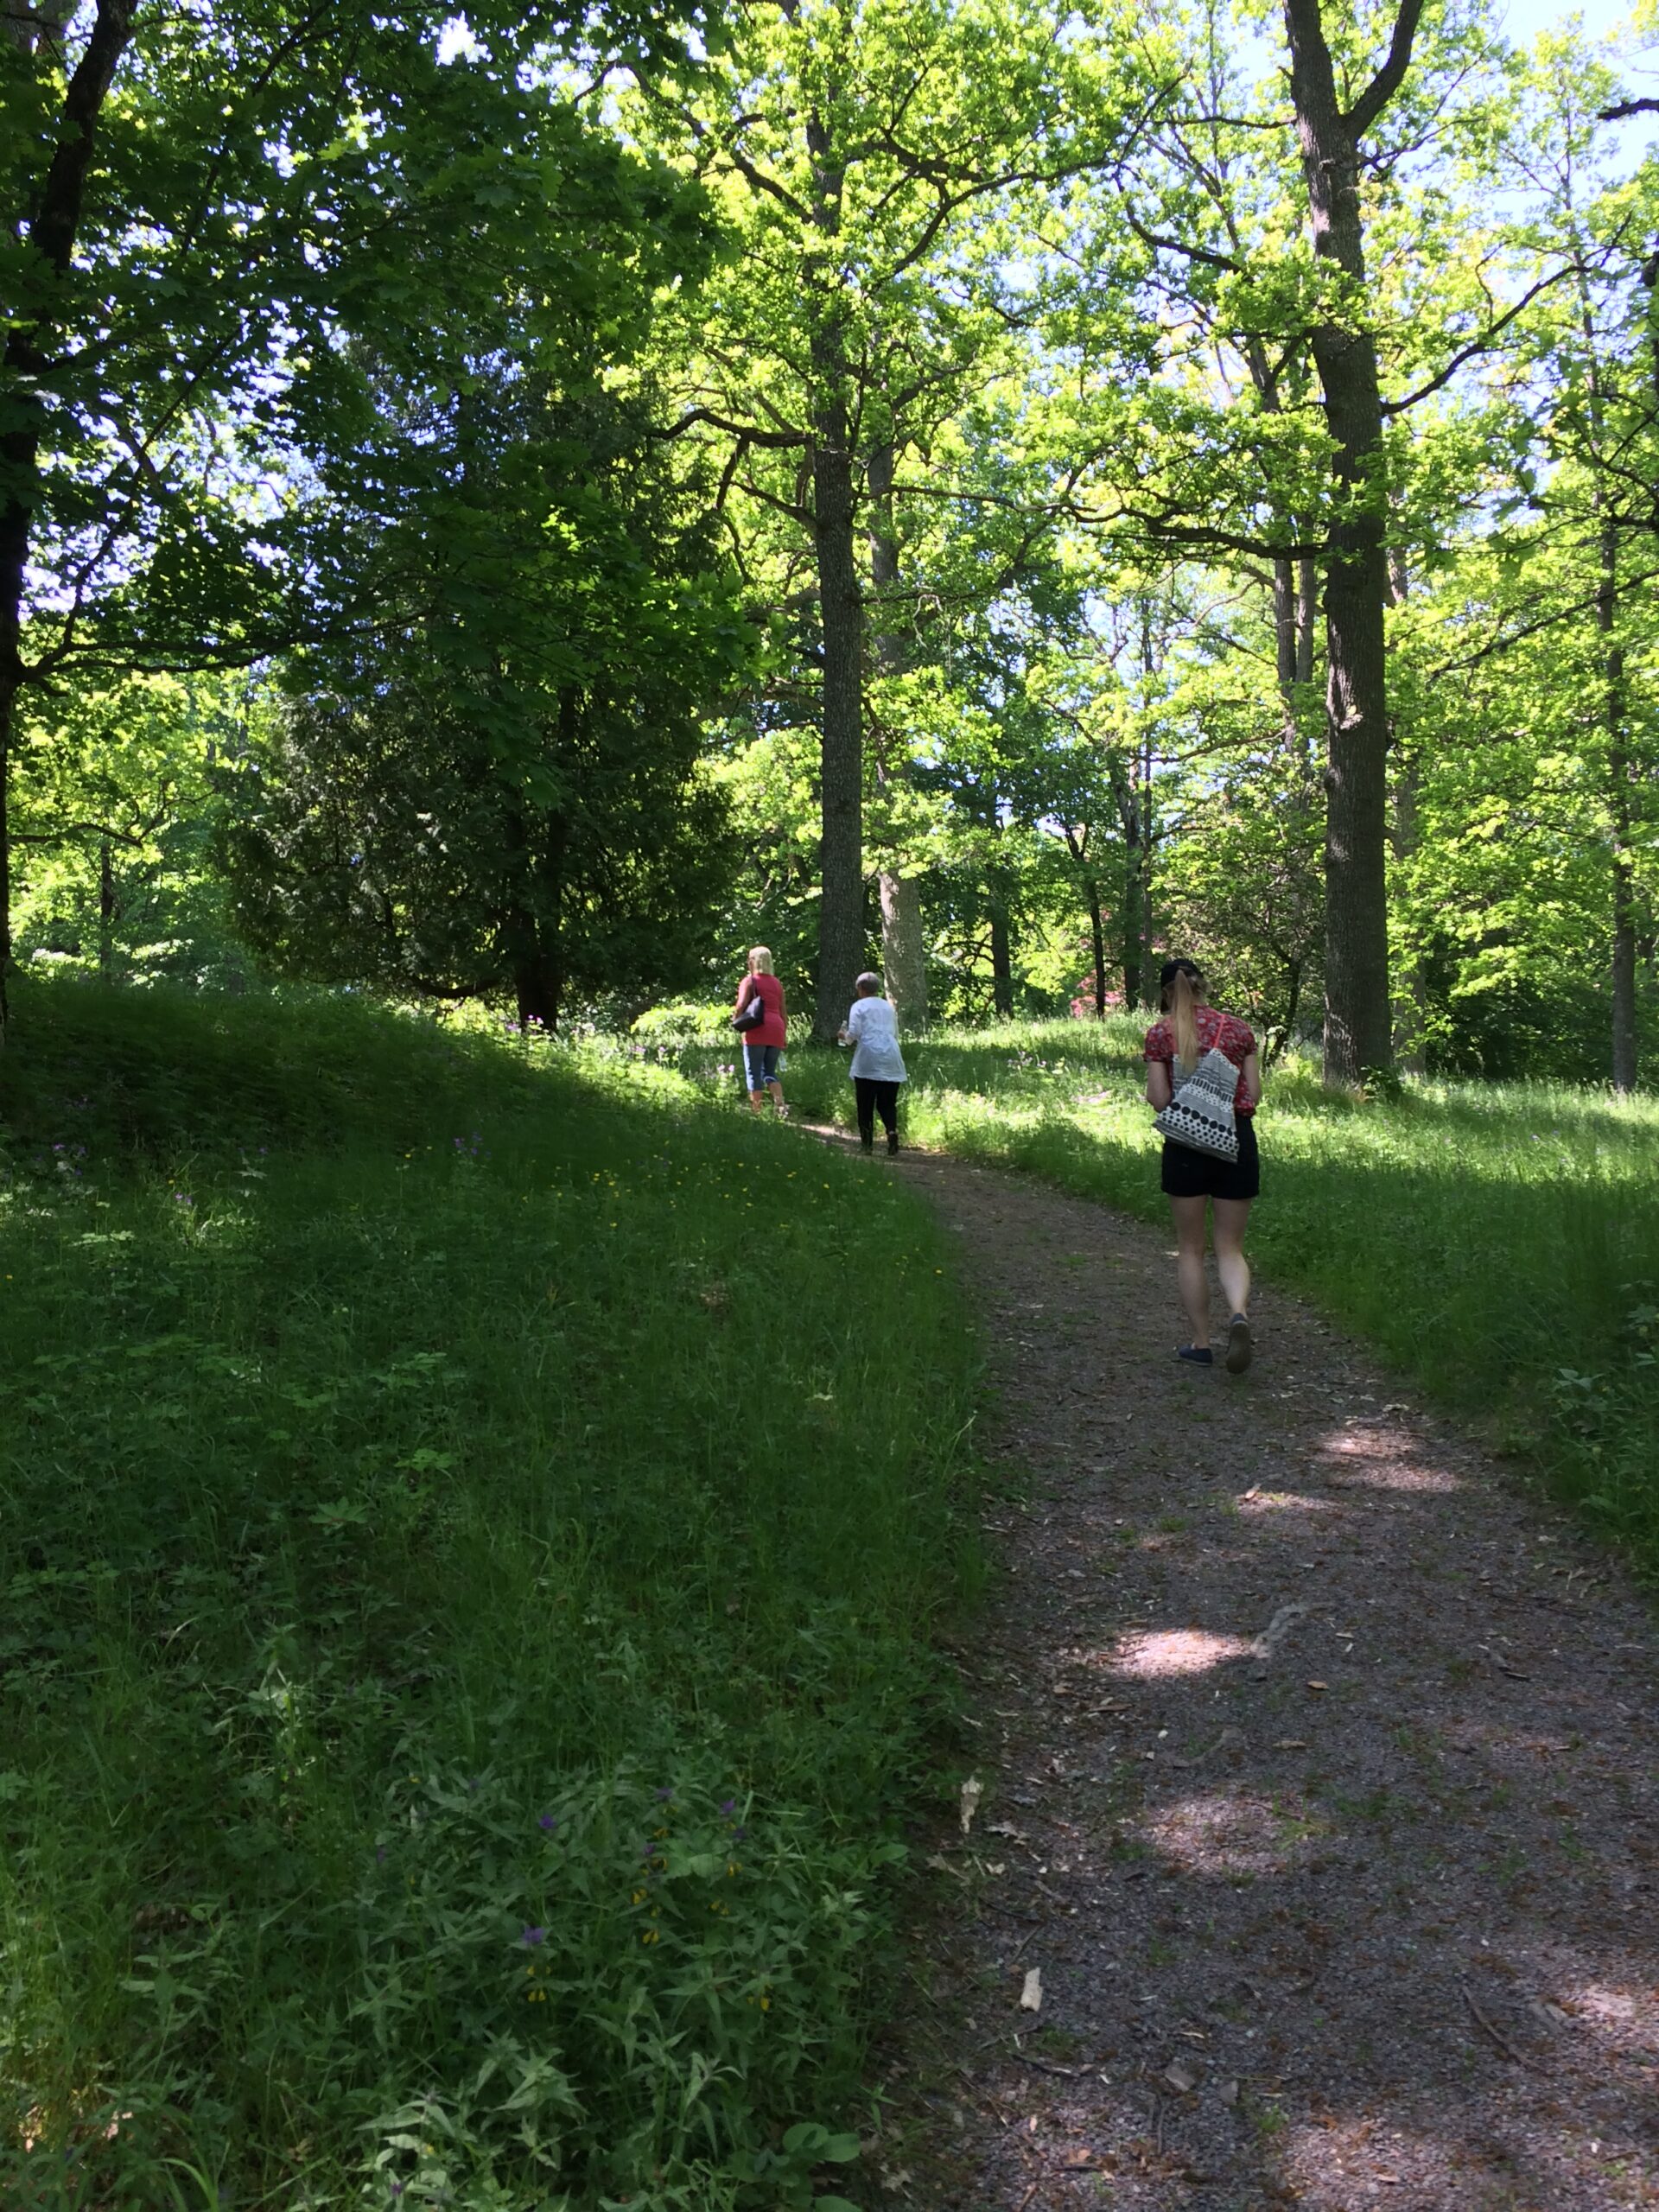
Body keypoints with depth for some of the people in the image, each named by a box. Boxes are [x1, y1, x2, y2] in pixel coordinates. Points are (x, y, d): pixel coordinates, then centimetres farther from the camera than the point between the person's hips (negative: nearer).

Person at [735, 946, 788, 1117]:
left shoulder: (750, 980, 0)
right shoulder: (776, 983, 18)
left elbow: (742, 1005, -13)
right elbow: (783, 1011, 17)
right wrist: (785, 1034, 20)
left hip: (757, 1031, -5)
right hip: (776, 1030, 6)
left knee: (754, 1072, 0)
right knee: (770, 1071, 13)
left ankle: (756, 1111, -3)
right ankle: (780, 1104, -9)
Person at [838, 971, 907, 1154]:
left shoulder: (858, 1006, 3)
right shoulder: (889, 1006, 18)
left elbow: (853, 1034, -6)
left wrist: (844, 1036, 14)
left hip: (868, 1061, -4)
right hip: (891, 1060, 4)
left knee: (866, 1104, 3)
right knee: (887, 1102, 6)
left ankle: (867, 1143, 1)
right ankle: (892, 1130, -19)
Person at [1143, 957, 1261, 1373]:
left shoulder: (1160, 1033, -3)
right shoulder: (1238, 1028, 3)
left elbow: (1159, 1100, -7)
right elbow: (1254, 1095, 2)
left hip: (1186, 1142, -1)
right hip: (1236, 1139, 2)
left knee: (1190, 1248, 12)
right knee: (1230, 1247, 9)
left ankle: (1201, 1343, 13)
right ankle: (1239, 1315, -19)